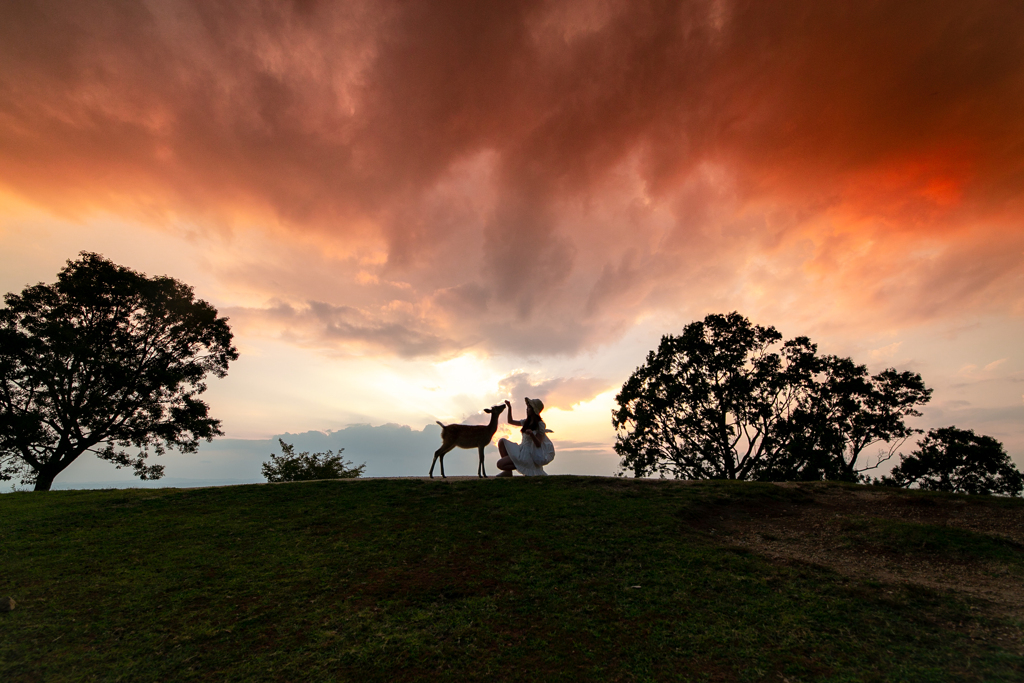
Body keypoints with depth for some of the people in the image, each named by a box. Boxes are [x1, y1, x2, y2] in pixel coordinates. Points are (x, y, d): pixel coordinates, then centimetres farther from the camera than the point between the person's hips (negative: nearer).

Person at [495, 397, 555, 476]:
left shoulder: (540, 424, -13)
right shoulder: (527, 422, 10)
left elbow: (538, 445, -17)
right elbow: (510, 421, 21)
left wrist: (531, 435, -34)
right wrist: (510, 408, 9)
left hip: (530, 454, -9)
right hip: (522, 450, 9)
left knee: (500, 464, -18)